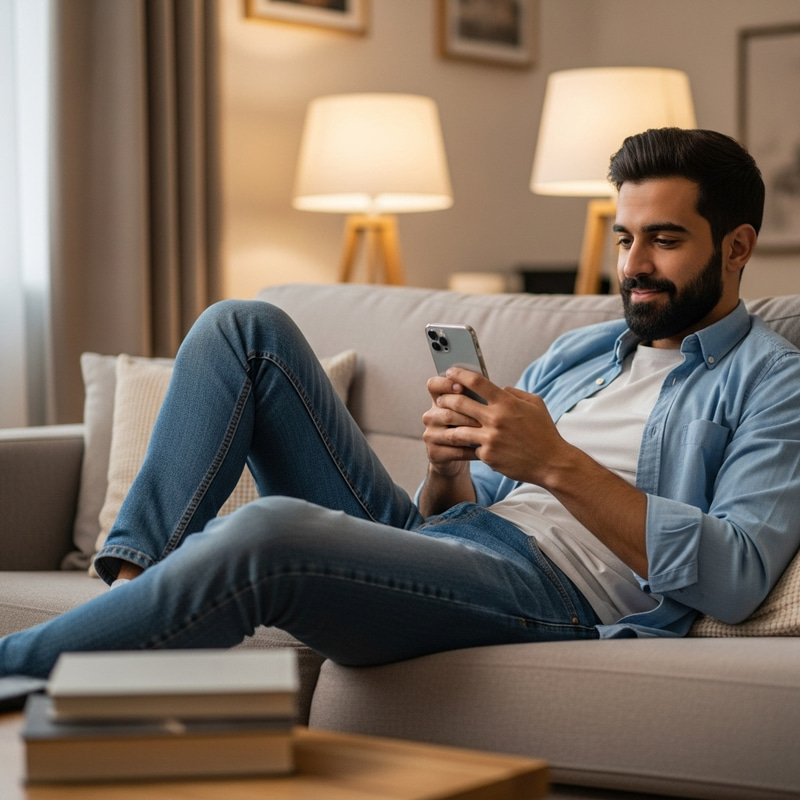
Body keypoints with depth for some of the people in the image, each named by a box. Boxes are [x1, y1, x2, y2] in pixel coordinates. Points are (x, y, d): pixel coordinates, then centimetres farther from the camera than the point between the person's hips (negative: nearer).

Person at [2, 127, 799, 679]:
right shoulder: (573, 353, 27)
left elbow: (736, 575, -12)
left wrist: (560, 464, -16)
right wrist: (448, 467, -3)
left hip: (547, 585, -8)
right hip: (423, 543, 8)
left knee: (266, 531, -35)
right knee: (243, 328, 0)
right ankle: (133, 577, -15)